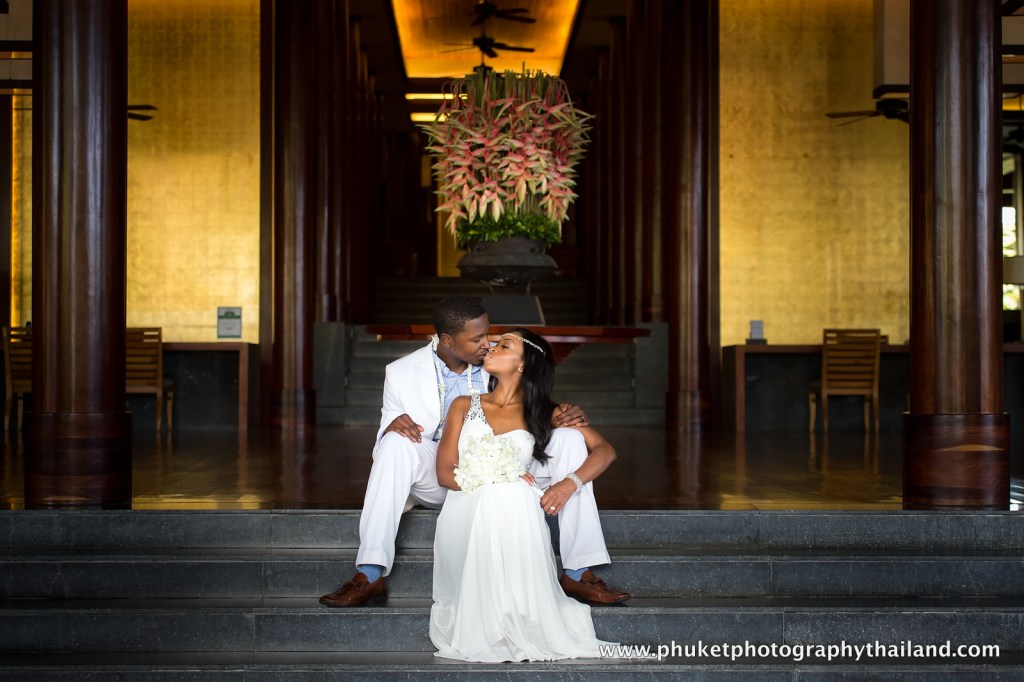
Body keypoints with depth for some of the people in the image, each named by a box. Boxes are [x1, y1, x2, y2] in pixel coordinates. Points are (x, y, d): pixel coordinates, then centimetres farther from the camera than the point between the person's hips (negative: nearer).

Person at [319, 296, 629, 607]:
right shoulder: (402, 374, -8)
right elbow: (383, 446, -4)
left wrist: (556, 416, -16)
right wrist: (392, 426, -29)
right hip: (438, 477, -2)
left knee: (569, 439, -18)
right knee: (396, 442, -32)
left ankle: (578, 573, -19)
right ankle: (370, 576, -32)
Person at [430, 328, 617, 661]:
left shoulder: (543, 414, 18)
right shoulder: (464, 406, 19)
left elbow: (605, 450, 12)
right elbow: (445, 473, 9)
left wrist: (570, 484, -8)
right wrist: (495, 482, -8)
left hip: (514, 511, 0)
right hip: (466, 510, 0)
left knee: (512, 496, -36)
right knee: (500, 496, -35)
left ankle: (520, 629, -28)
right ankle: (490, 632, -28)